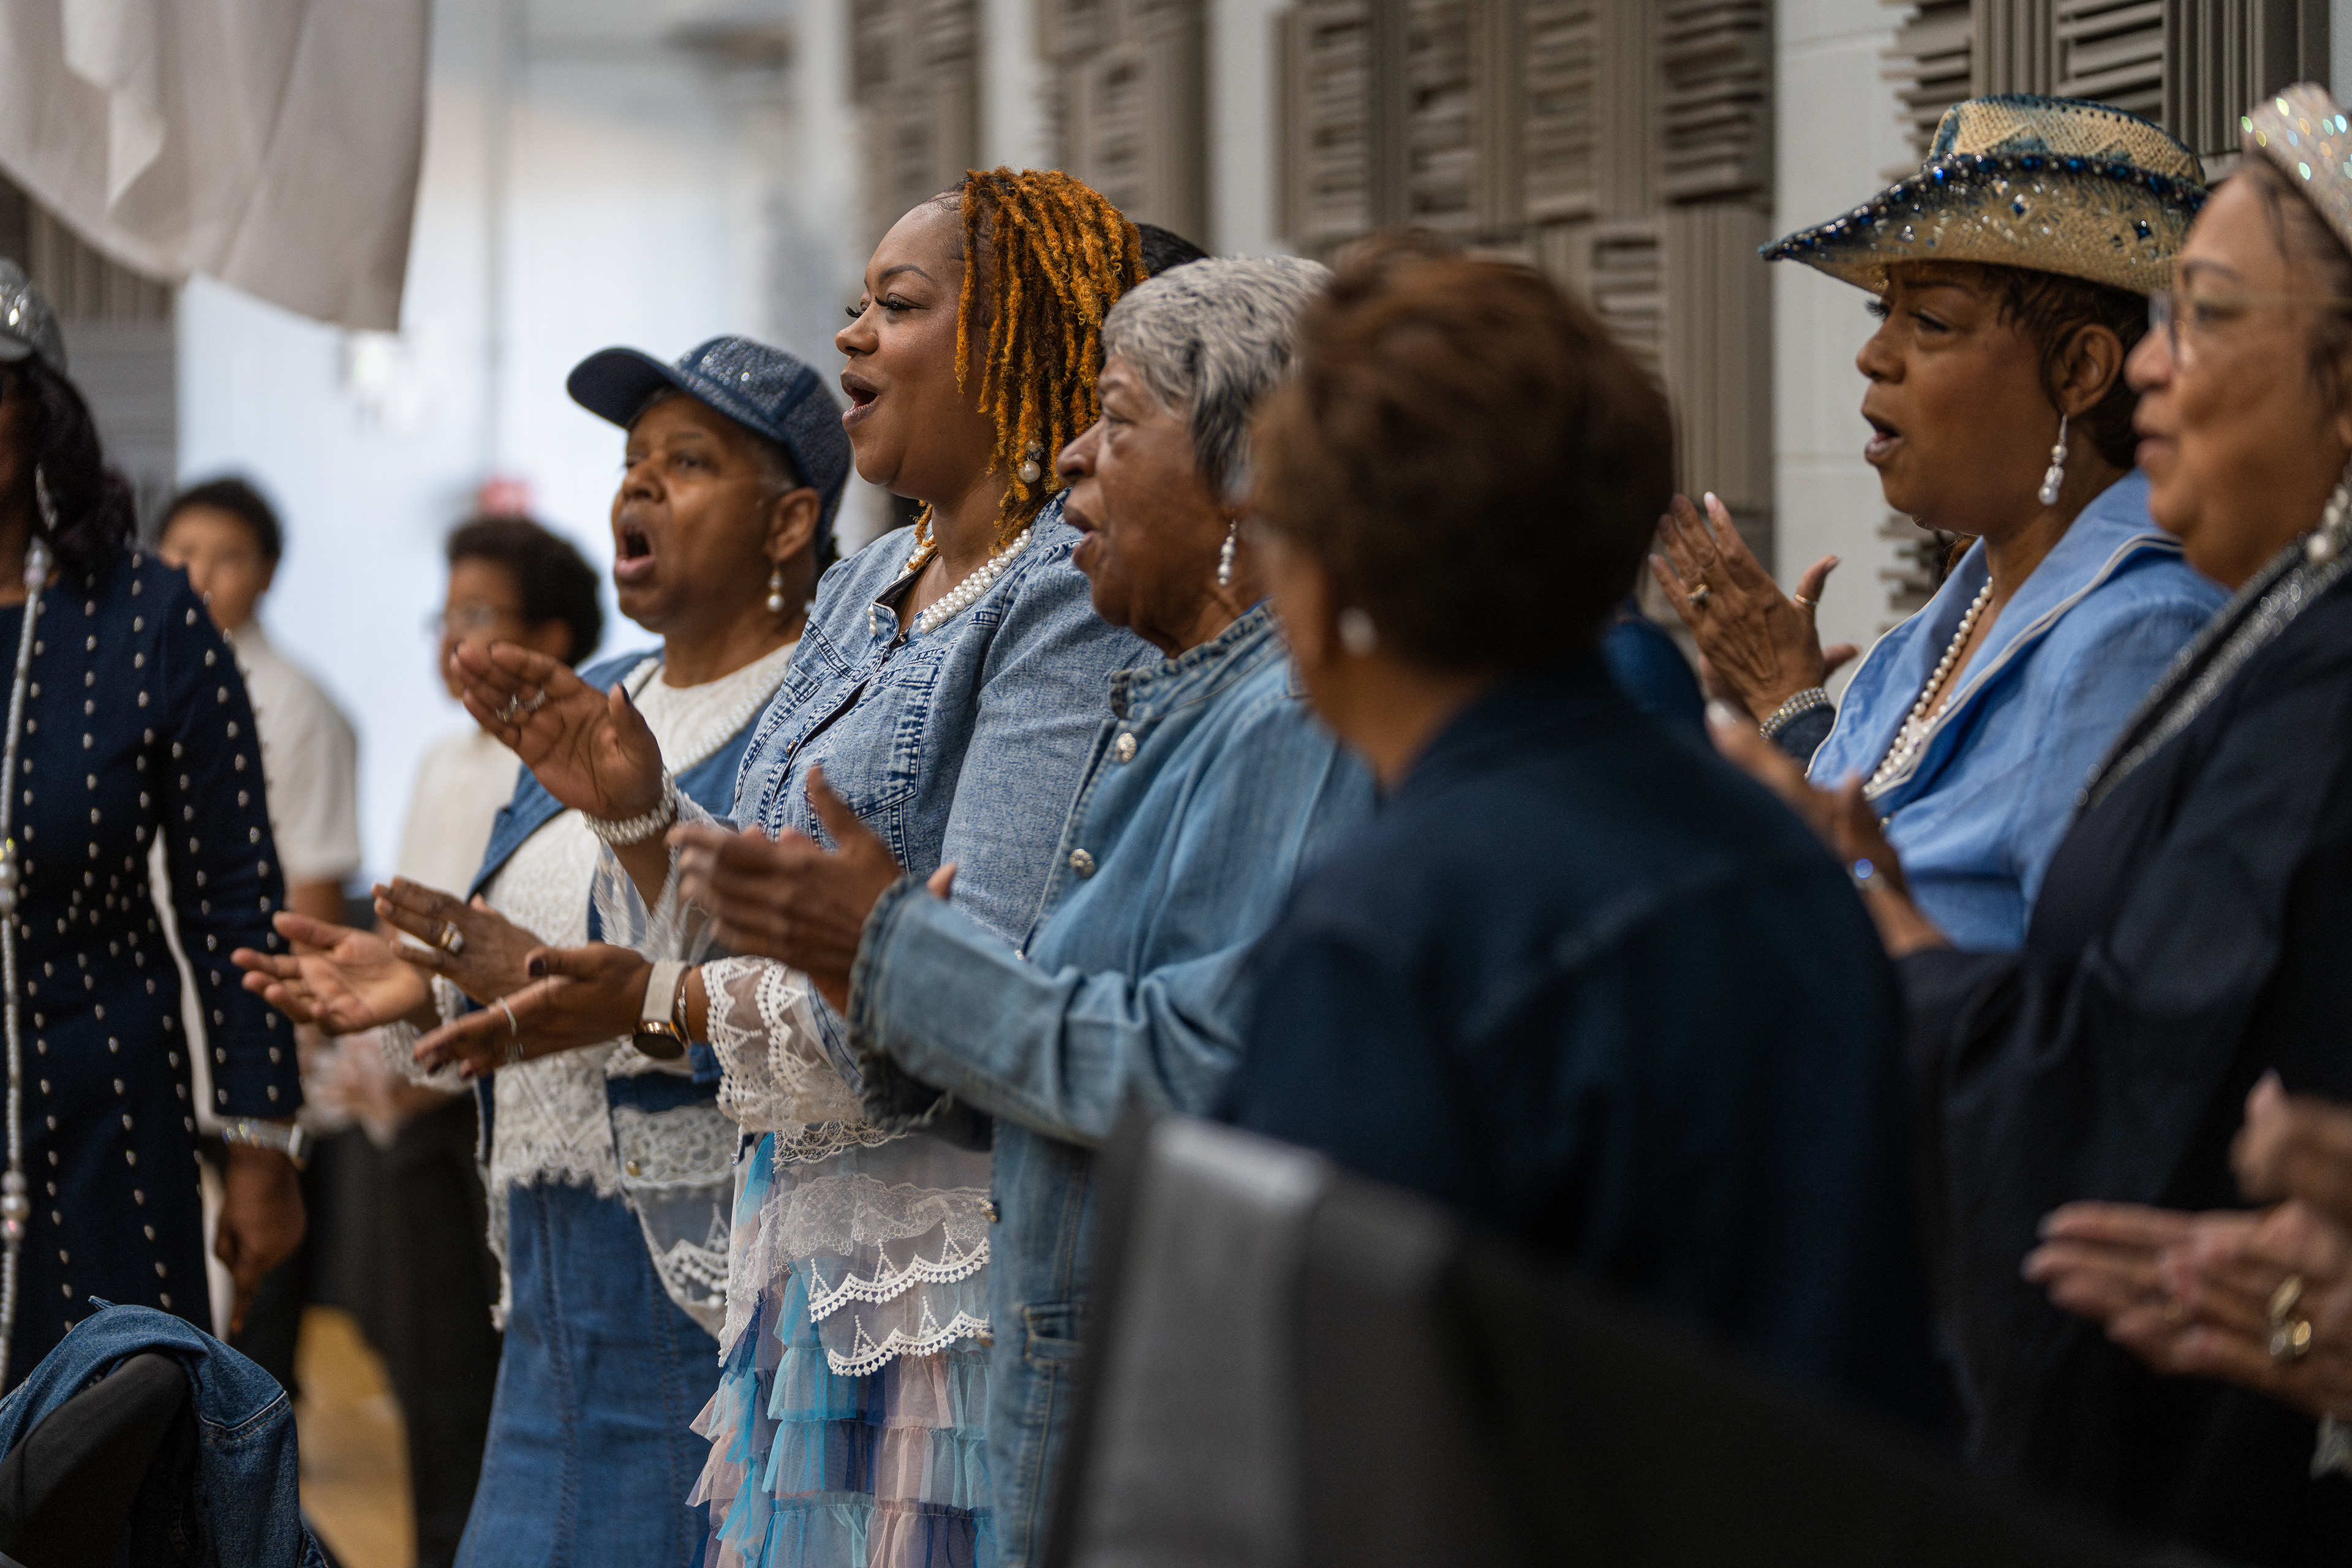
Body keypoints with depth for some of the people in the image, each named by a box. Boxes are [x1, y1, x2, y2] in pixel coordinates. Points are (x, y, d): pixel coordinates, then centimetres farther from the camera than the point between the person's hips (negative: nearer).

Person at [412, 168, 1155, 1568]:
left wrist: (664, 1004, -19)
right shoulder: (867, 589, 15)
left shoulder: (1076, 597, -13)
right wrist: (637, 808, 1)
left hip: (963, 1269, -8)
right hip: (813, 1256, 8)